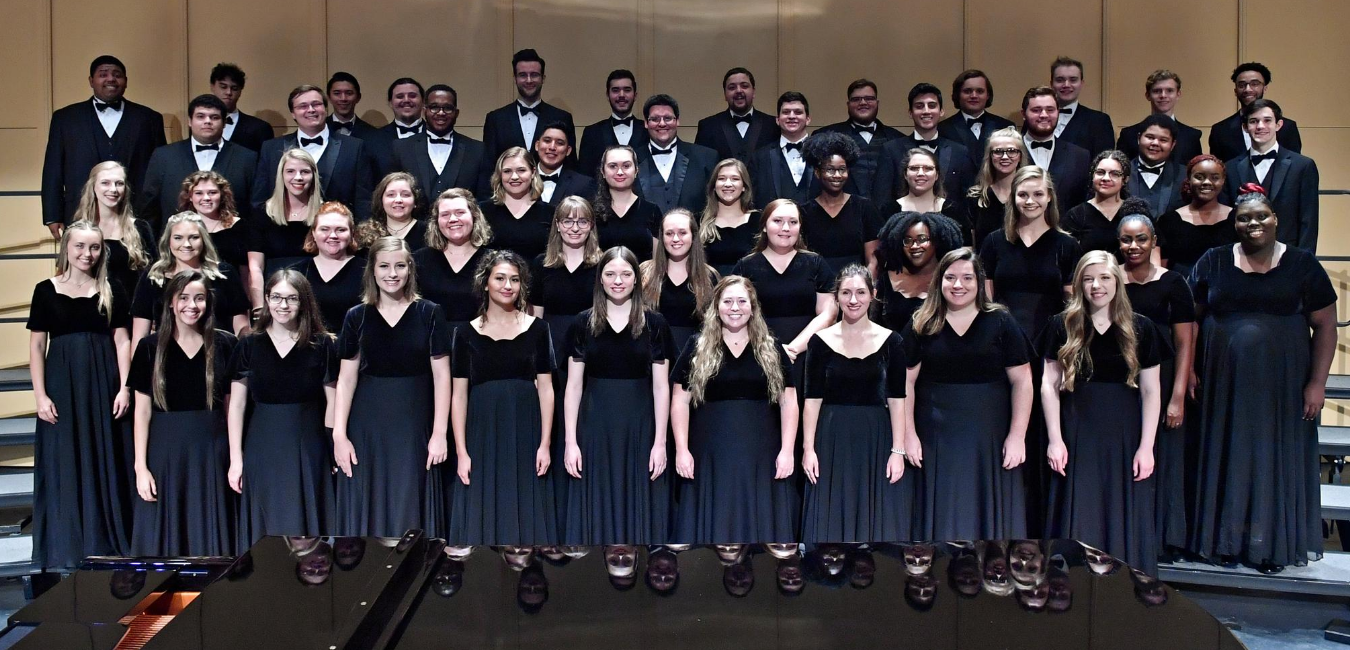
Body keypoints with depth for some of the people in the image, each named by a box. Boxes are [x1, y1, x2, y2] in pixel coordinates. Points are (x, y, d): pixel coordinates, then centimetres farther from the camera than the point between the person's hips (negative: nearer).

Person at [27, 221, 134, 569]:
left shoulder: (112, 290, 6)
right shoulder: (47, 290, 3)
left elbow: (122, 340, 5)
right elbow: (36, 345, 3)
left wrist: (124, 388, -4)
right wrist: (41, 395, -4)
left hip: (104, 385, 1)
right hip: (62, 384, -1)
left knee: (106, 465, 5)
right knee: (63, 467, 3)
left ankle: (106, 547, 14)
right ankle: (65, 552, 12)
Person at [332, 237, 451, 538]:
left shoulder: (429, 314, 0)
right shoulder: (357, 317, 4)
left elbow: (441, 375, -1)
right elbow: (346, 378, 4)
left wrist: (439, 433, -6)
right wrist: (339, 434, -3)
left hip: (414, 424, -1)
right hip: (367, 425, 1)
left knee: (410, 507, 3)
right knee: (367, 507, 6)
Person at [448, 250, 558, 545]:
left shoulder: (537, 329, 4)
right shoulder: (467, 333, 4)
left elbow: (545, 388, 2)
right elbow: (459, 395, 2)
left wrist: (545, 444, -6)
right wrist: (461, 452, -5)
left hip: (525, 434, 0)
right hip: (482, 434, 0)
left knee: (527, 518, 4)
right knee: (481, 519, 3)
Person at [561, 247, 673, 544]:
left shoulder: (655, 324, 1)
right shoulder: (582, 324, 2)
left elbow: (661, 386, 0)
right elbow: (573, 386, 2)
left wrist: (660, 442, -5)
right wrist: (570, 441, -4)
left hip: (640, 426, 0)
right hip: (595, 426, 1)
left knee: (639, 509, 5)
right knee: (595, 510, 5)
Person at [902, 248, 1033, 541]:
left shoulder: (1001, 322, 1)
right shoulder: (921, 326, 3)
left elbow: (1022, 380, 0)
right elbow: (906, 382, 2)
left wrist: (1017, 435, -5)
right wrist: (909, 435, -4)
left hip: (989, 437, 0)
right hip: (937, 437, 0)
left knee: (991, 514, 6)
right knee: (943, 516, 7)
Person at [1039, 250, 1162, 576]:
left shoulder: (1140, 328, 4)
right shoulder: (1062, 326, 2)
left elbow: (1150, 391, 3)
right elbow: (1049, 385, 1)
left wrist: (1146, 446, -3)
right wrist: (1055, 439, -5)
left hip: (1125, 437, 1)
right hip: (1077, 436, 0)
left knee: (1125, 523, 6)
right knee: (1078, 523, 4)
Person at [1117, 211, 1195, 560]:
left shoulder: (1172, 283, -1)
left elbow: (1185, 344, -3)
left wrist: (1178, 397, -10)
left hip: (1158, 383, -2)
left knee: (1158, 460, 5)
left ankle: (1161, 538, 16)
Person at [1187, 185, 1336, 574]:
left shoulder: (1301, 265, 1)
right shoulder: (1213, 262, 4)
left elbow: (1325, 326, 1)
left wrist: (1317, 382, -5)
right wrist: (1191, 372, -2)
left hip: (1282, 384, -1)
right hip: (1223, 382, 1)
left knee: (1276, 460, 7)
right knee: (1224, 459, 9)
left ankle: (1273, 544, 19)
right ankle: (1223, 539, 21)